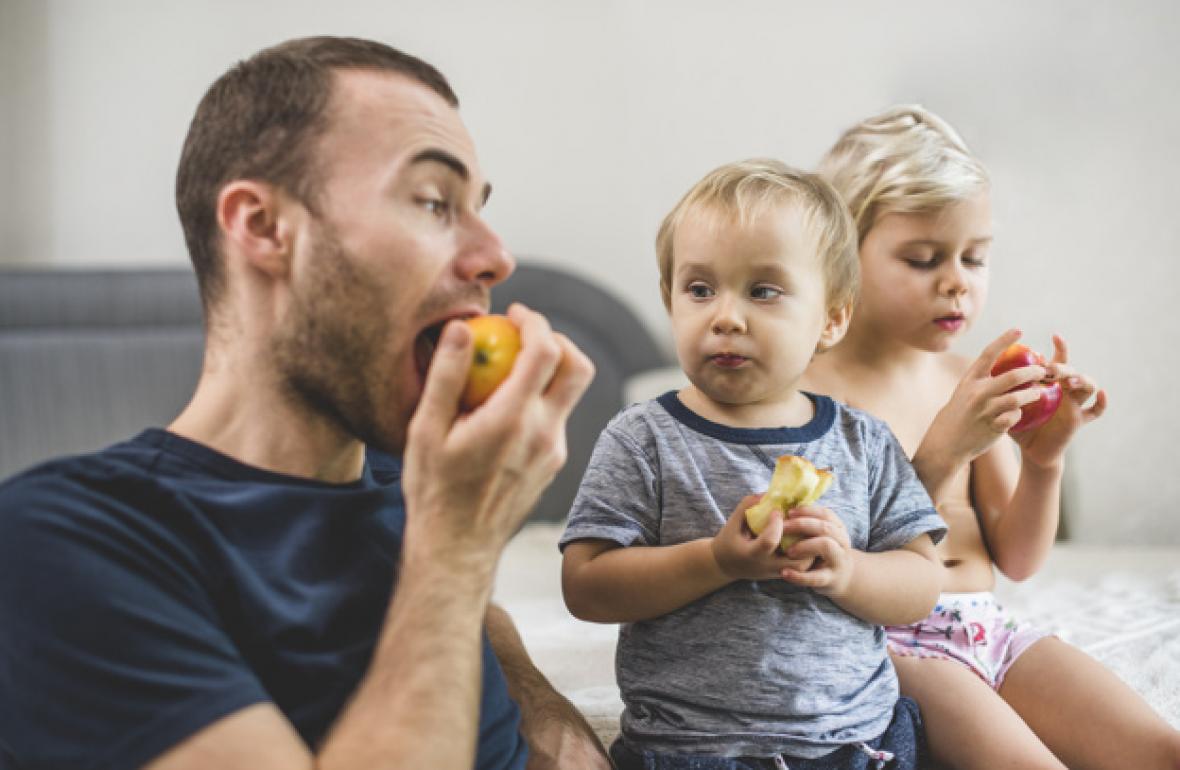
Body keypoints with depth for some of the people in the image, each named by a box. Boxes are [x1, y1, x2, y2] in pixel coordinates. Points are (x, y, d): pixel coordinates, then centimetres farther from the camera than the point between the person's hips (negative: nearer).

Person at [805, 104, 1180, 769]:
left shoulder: (966, 381, 11)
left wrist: (1043, 460, -6)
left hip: (991, 628, 6)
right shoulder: (810, 387, -8)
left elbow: (1018, 560, 13)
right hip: (883, 640, -6)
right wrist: (942, 450, -24)